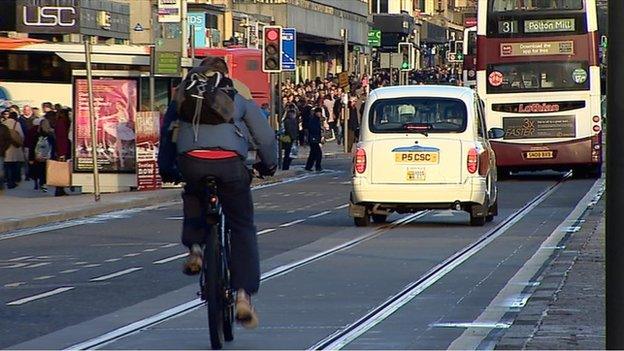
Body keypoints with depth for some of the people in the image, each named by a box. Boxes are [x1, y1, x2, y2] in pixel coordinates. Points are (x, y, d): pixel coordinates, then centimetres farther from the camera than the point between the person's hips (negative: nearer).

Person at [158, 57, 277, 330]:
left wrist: (166, 170, 44)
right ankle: (244, 295, -2)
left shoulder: (183, 97, 27)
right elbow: (265, 135, 19)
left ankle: (194, 249, 15)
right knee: (242, 229, 10)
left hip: (191, 164, 1)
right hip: (230, 164, -1)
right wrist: (268, 165, 35)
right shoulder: (238, 97, 22)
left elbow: (166, 136, 31)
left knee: (193, 198, 37)